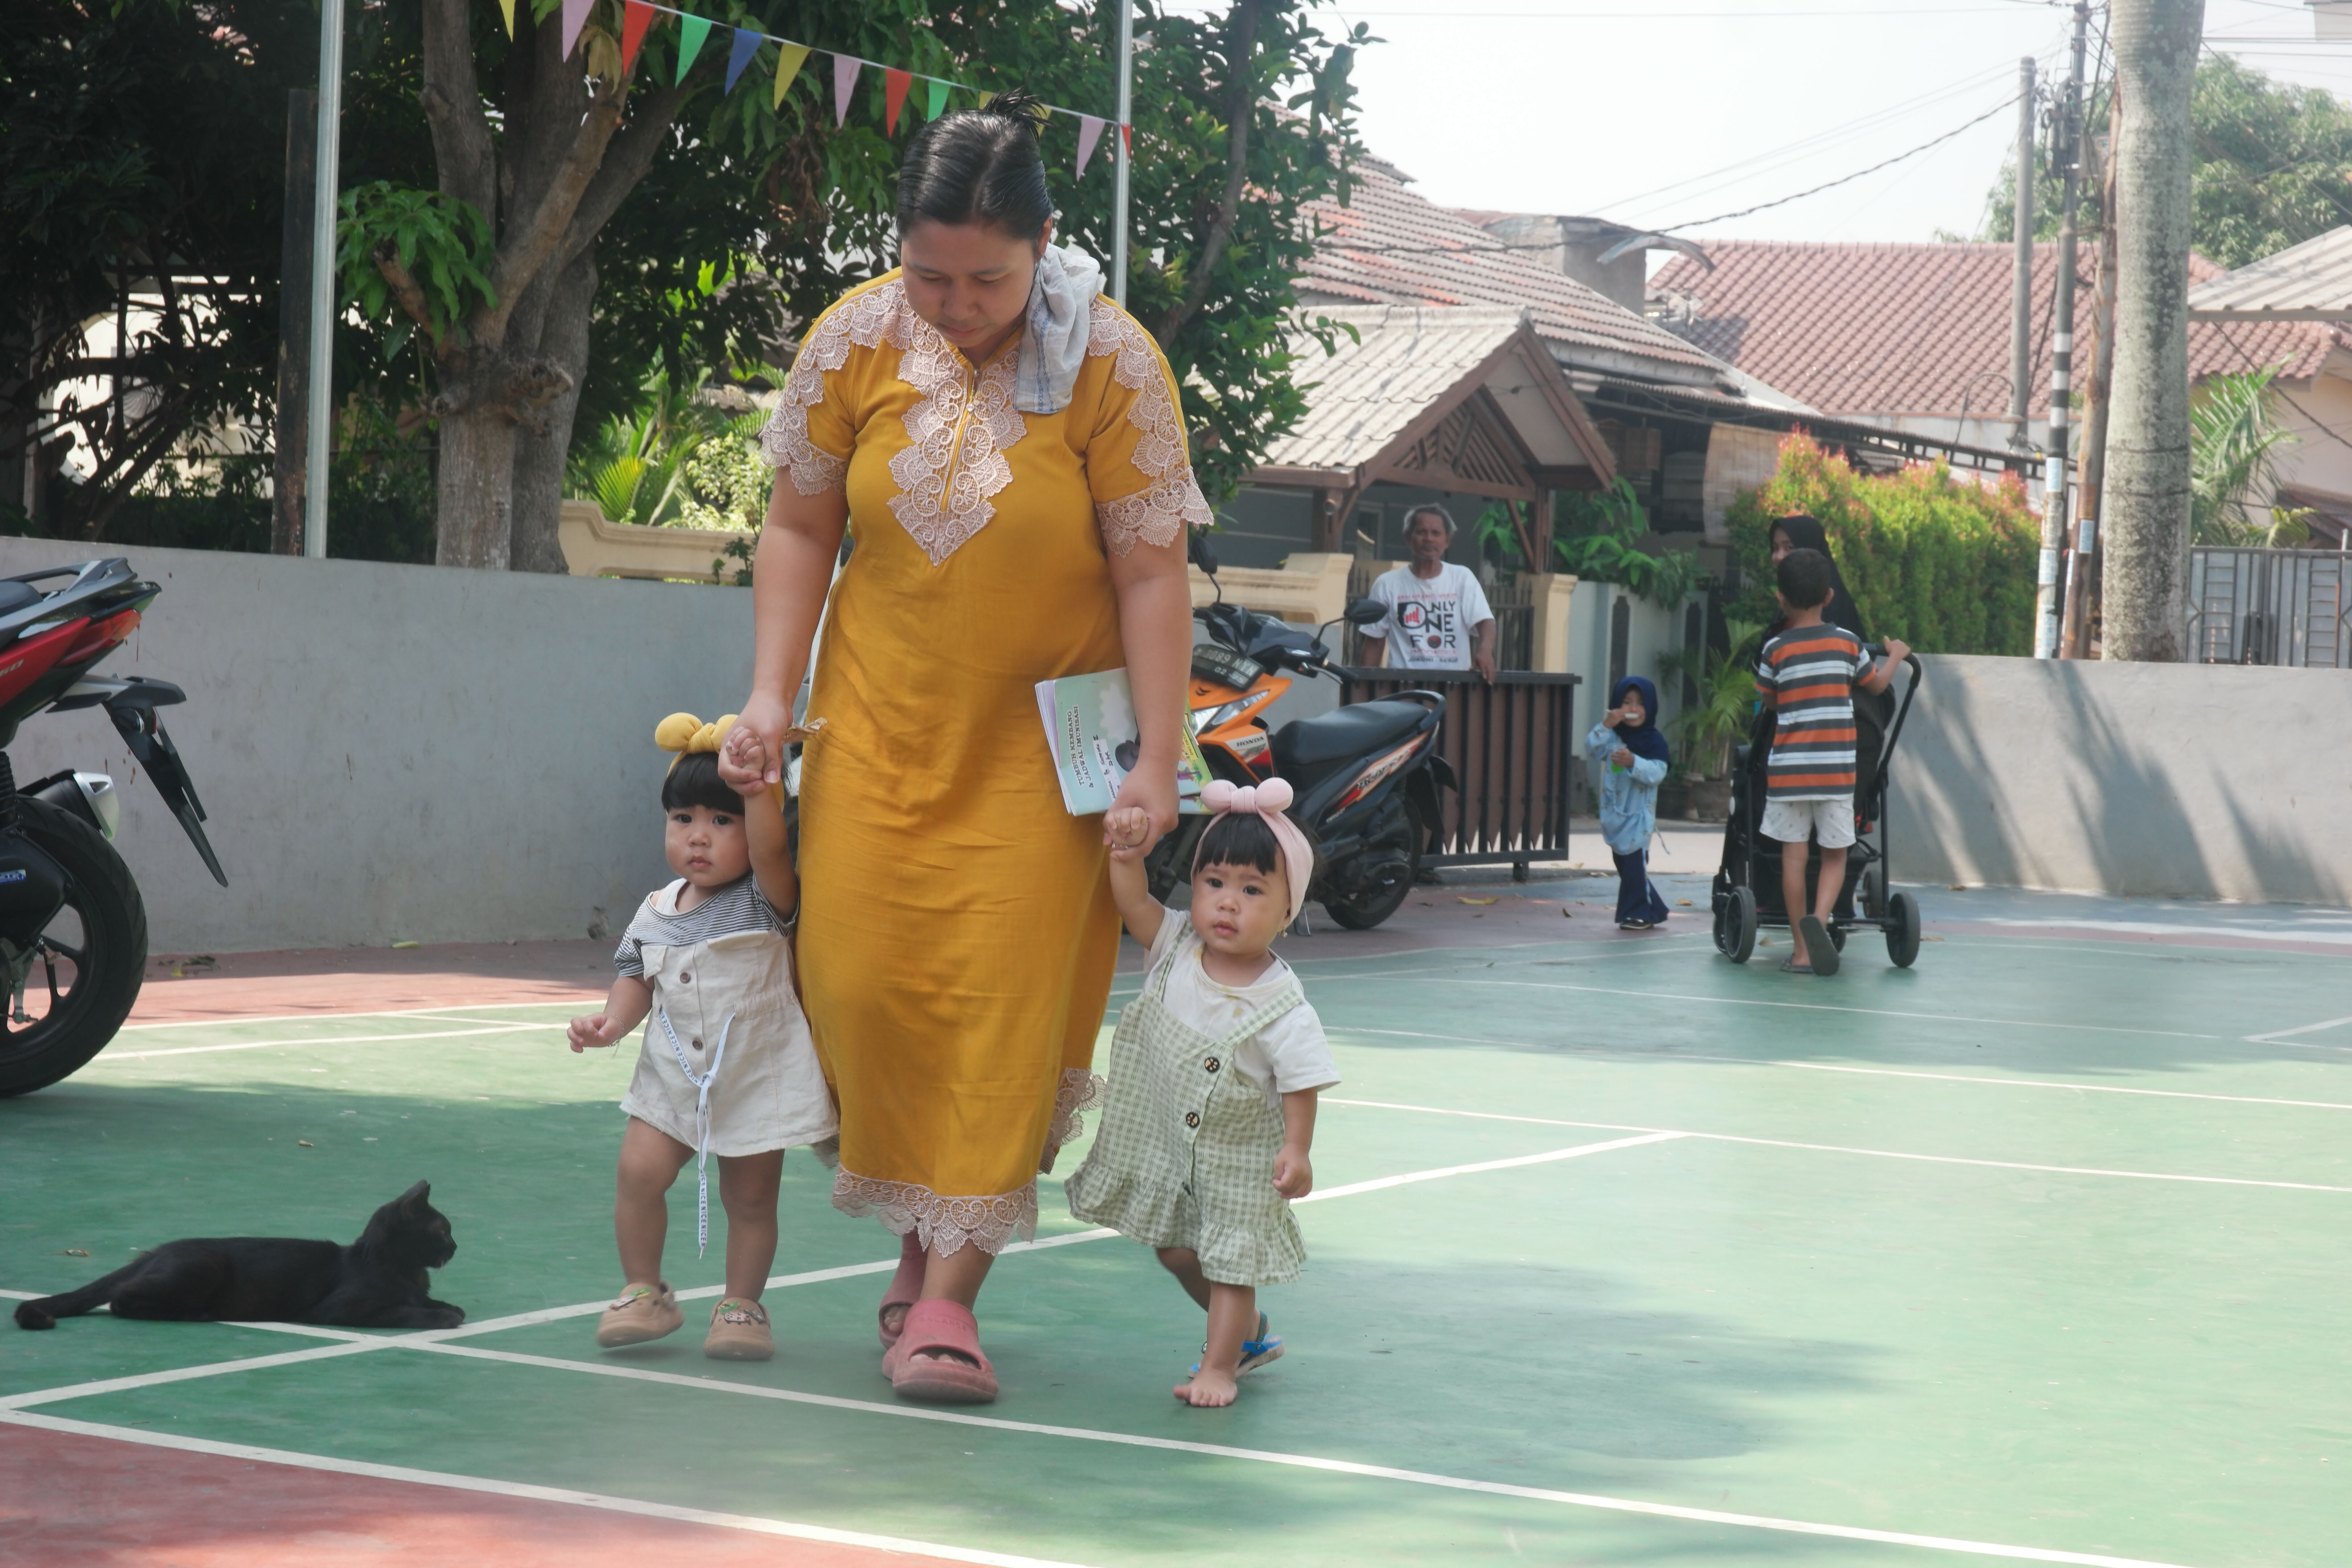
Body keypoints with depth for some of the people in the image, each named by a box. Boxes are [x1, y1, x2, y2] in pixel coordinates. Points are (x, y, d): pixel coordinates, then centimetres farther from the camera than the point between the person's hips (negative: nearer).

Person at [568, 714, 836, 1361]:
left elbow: (772, 852, -30)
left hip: (757, 1077, -3)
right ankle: (643, 1293, 7)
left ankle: (741, 1305, 21)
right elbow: (638, 979, 14)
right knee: (638, 1171, -10)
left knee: (750, 1197, 3)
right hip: (671, 1076, 3)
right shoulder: (656, 911, 4)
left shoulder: (763, 899, -10)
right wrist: (612, 1021, -4)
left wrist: (756, 792, -46)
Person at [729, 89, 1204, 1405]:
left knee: (1007, 1001, -6)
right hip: (882, 726, 3)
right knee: (861, 975, -4)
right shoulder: (856, 340, -6)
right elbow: (801, 525, 5)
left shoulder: (1112, 363, -14)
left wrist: (1158, 763, -14)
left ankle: (948, 1294, -2)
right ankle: (925, 1231, 19)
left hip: (1041, 741, -2)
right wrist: (774, 690, -5)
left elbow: (1150, 573, -11)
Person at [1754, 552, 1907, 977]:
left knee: (1793, 855, 5)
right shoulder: (1847, 642, 2)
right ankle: (1819, 919, -18)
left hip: (1788, 767, -1)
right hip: (1836, 767, 1)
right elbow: (1876, 683, 18)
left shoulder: (1776, 649, -2)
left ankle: (1803, 950, 6)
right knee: (1835, 855, 9)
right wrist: (1896, 656, 37)